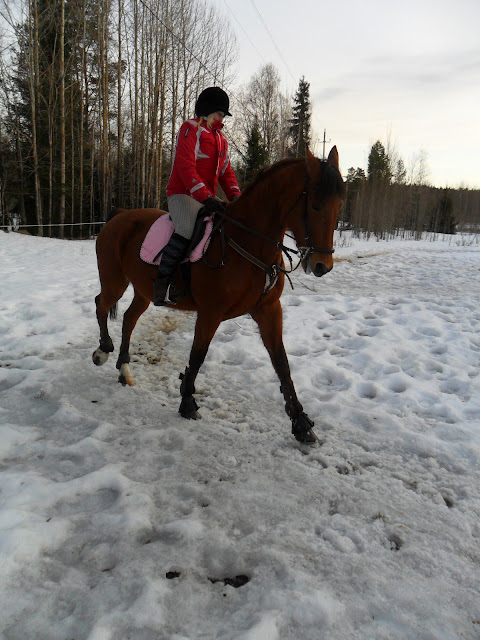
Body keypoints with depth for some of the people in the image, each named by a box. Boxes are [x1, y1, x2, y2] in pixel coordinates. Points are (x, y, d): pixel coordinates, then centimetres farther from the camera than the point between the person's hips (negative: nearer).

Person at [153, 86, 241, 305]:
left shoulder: (220, 138, 23)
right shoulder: (190, 129, -3)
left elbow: (226, 171, 20)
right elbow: (186, 168, -16)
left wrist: (235, 196, -1)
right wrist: (206, 197, -27)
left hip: (207, 198, 8)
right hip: (183, 194, -8)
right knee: (188, 228, -35)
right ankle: (162, 279, -28)